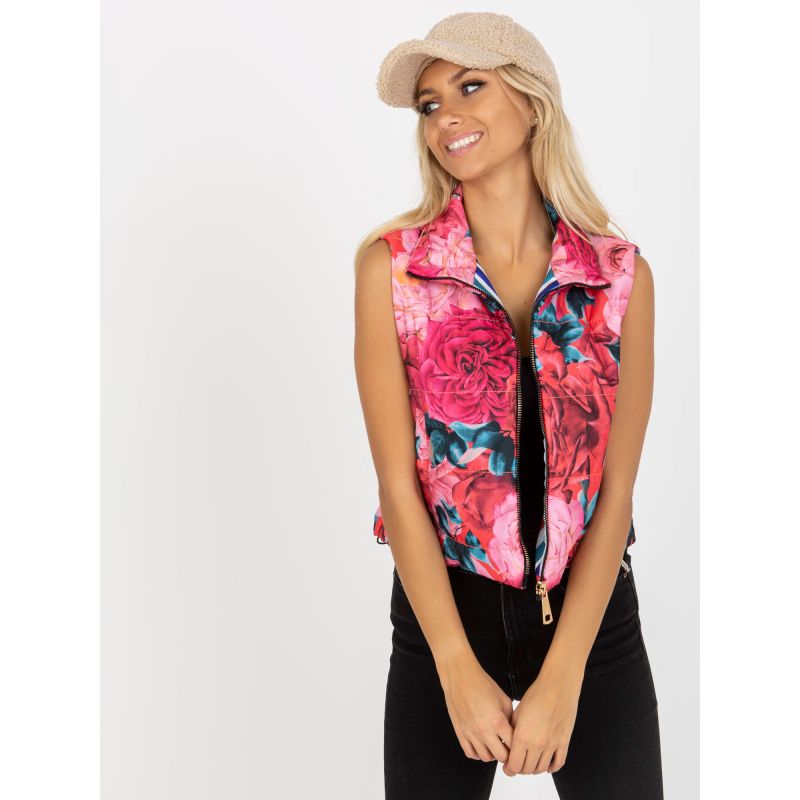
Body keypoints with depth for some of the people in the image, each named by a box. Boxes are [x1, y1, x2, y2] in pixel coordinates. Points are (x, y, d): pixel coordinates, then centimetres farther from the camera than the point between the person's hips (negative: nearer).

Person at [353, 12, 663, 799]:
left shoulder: (622, 274, -5)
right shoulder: (391, 265, -8)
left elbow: (615, 488, -6)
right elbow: (398, 480, -9)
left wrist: (561, 675, -10)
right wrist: (459, 670, -11)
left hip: (591, 613, 2)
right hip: (441, 611, -1)